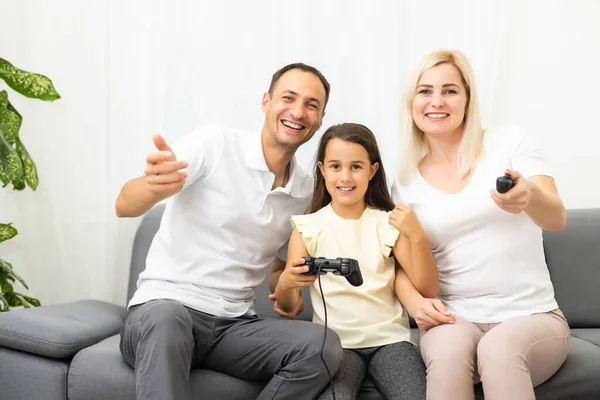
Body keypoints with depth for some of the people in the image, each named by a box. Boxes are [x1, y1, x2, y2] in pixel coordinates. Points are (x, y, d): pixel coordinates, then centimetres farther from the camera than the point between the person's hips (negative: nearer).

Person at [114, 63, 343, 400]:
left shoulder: (306, 190, 9)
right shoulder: (216, 142, -6)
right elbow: (124, 206, -15)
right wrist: (155, 187, -40)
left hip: (236, 324, 6)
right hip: (164, 305, -5)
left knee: (324, 347, -22)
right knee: (167, 323, -41)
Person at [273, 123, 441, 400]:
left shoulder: (389, 223, 5)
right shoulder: (308, 227, 4)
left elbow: (428, 290, 0)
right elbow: (286, 306, 0)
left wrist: (417, 236, -15)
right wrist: (286, 283, -24)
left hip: (389, 338, 1)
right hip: (335, 342, -1)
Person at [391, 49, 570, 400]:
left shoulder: (509, 143, 0)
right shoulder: (406, 182, 7)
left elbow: (557, 219, -12)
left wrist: (530, 195, -36)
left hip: (532, 316, -1)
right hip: (455, 318, 2)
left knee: (499, 349, -35)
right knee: (447, 350, -33)